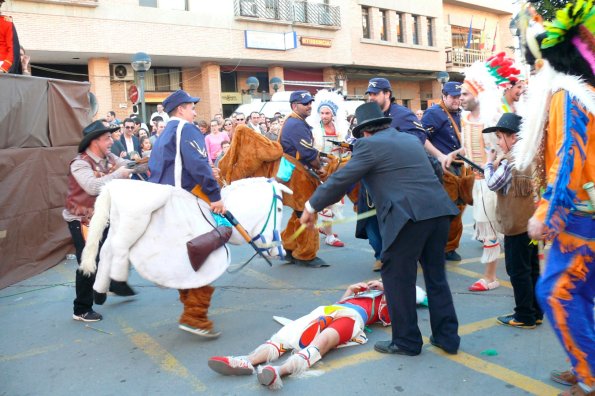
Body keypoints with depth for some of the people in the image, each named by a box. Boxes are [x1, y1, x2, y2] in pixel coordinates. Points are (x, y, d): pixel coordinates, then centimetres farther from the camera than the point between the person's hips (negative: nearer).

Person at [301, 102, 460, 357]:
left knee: (397, 277, 7)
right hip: (439, 210, 8)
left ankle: (406, 341, 17)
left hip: (410, 216, -7)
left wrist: (312, 206, 12)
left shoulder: (369, 145, 3)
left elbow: (341, 179, 2)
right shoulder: (411, 139, 23)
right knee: (436, 276, 19)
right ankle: (447, 337, 27)